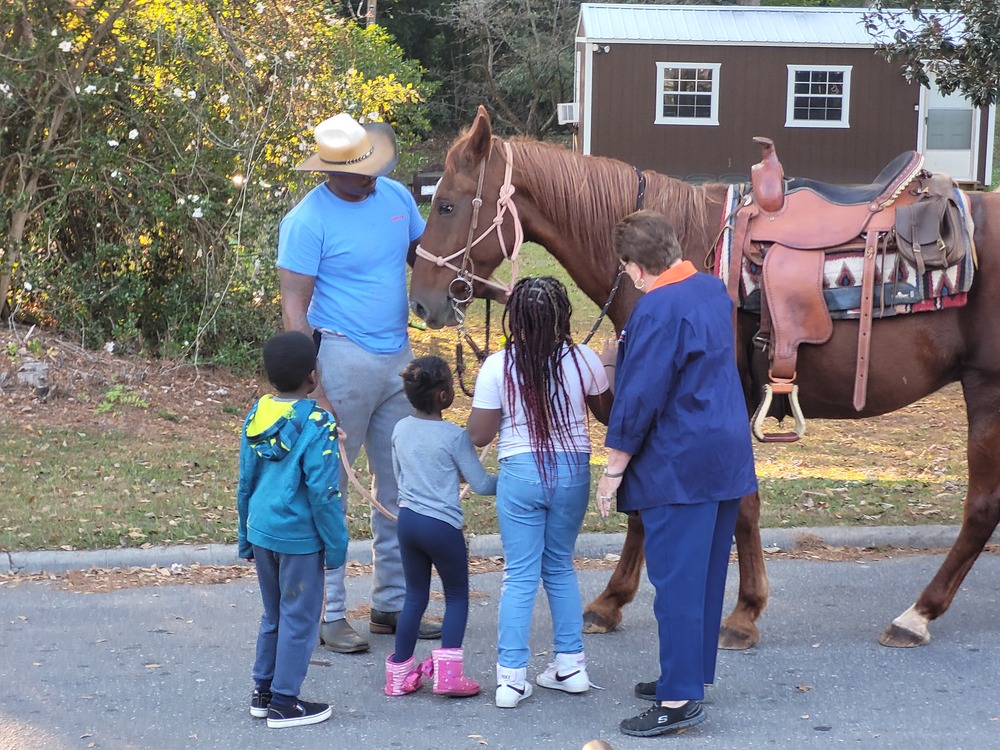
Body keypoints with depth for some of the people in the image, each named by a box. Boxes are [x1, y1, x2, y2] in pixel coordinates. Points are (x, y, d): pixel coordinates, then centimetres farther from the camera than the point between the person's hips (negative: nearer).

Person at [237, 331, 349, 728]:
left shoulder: (256, 416, 3)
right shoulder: (316, 423, -16)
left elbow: (245, 482, 10)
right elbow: (322, 491, -17)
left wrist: (246, 536, 20)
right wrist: (336, 543, -7)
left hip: (262, 531, 7)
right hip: (299, 536, -7)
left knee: (273, 616, 19)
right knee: (298, 619, 4)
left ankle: (263, 692, 26)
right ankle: (284, 704, 9)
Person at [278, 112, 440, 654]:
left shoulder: (396, 197, 5)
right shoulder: (307, 221, -14)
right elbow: (294, 309, -16)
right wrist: (313, 393, -22)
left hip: (398, 358, 7)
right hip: (342, 360, -7)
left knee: (399, 488, 13)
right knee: (330, 488, -1)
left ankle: (392, 603, 25)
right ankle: (328, 616, 7)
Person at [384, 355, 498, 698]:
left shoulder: (401, 429, 4)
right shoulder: (454, 436, -13)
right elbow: (481, 484, -7)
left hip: (407, 519, 6)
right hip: (442, 525, -6)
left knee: (415, 597, 15)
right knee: (457, 597, 7)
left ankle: (399, 672, 17)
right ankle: (448, 671, -4)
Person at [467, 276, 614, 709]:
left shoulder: (497, 367, -10)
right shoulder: (584, 361, -5)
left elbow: (479, 435, -7)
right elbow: (608, 415, 11)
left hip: (520, 474, -2)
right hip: (573, 471, 2)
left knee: (519, 575, 4)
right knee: (560, 568, 19)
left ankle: (511, 677, 1)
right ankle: (570, 665, 22)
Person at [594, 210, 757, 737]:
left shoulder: (658, 309, -19)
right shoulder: (713, 290, 9)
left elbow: (639, 398, -18)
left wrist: (614, 469, -11)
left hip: (678, 466, -9)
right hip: (727, 457, 9)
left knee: (676, 581, -5)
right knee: (707, 575, 16)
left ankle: (680, 699, -4)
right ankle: (691, 673, 27)